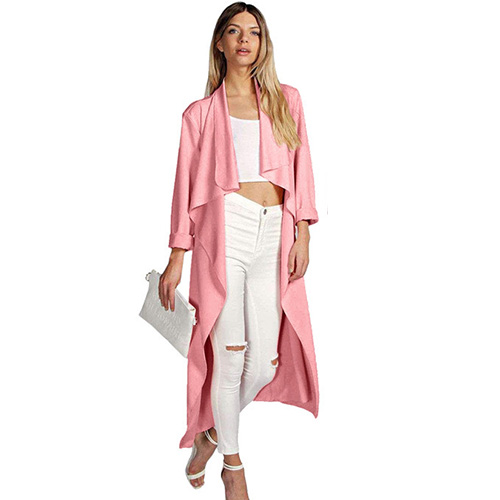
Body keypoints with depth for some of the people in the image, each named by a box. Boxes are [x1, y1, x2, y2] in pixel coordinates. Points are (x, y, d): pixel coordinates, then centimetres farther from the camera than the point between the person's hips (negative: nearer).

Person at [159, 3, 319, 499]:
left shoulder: (285, 99, 16)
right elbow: (187, 184, 8)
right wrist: (176, 258, 4)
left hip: (273, 234, 3)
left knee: (263, 364, 1)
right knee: (230, 355, -3)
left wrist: (303, 233, 2)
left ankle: (213, 433, 32)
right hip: (226, 228, -2)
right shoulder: (203, 111, 9)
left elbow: (301, 169, 13)